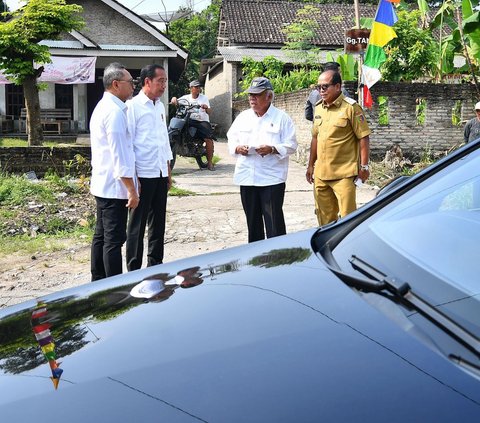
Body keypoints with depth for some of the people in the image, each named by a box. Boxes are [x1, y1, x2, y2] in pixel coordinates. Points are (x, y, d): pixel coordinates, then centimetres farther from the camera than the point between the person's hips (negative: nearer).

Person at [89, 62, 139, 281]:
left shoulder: (103, 107, 16)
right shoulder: (115, 112, -16)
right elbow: (119, 154, -21)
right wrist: (131, 189, -19)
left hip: (102, 185, 11)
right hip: (115, 187, -11)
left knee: (101, 236, 15)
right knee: (114, 240, -7)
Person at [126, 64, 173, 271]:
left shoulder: (160, 107, 13)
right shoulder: (133, 106, -9)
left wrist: (168, 172, 17)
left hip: (160, 174, 7)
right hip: (143, 175, -7)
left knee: (158, 222, 14)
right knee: (137, 224, 1)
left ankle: (155, 264, 26)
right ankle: (134, 270, 9)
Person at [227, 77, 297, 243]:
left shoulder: (281, 117, 0)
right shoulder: (243, 117, 13)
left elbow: (291, 145, -4)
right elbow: (231, 139, 16)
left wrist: (272, 149, -20)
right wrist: (237, 148, -6)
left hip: (272, 178, -4)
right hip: (247, 177, 5)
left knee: (274, 220, -6)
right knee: (252, 219, 12)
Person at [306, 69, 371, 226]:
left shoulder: (351, 107, -8)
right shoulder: (319, 108, 13)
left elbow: (363, 138, -9)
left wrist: (364, 167, -11)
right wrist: (311, 165, 19)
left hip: (344, 174, -6)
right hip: (320, 173, 7)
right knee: (324, 216, 14)